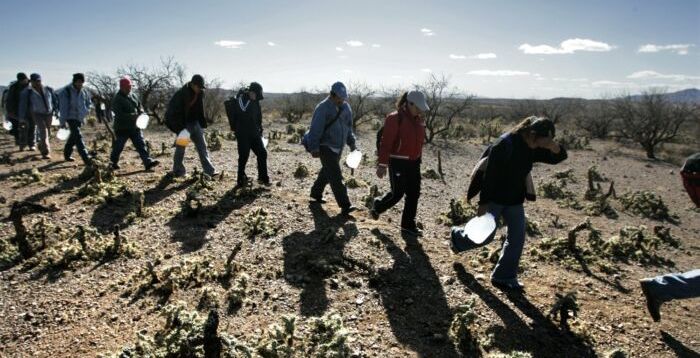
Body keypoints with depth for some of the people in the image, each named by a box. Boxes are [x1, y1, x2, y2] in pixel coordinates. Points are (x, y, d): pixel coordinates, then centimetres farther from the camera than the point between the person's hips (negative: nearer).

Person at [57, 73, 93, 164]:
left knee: (73, 137, 17)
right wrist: (63, 121, -17)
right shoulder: (66, 91, -12)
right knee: (78, 136, -17)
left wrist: (86, 111, 5)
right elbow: (63, 108, -14)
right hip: (70, 118, -7)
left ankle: (67, 154, 35)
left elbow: (89, 103, 23)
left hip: (80, 118, 7)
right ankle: (86, 158, -25)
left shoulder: (84, 92, 5)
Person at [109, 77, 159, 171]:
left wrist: (141, 113, -5)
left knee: (141, 144, -4)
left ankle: (148, 162, -9)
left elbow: (140, 107, 18)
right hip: (122, 128, -5)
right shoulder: (117, 99, -10)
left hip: (135, 127, 5)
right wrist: (133, 116, -27)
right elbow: (119, 114, -19)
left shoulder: (133, 96, 10)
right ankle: (113, 162, 28)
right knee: (118, 146, 8)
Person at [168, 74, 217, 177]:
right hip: (182, 123, -6)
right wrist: (180, 127, -22)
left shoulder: (200, 93, 0)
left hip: (194, 122, 6)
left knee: (202, 145, 1)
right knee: (181, 147, 2)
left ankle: (209, 170, 1)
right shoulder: (181, 94, -18)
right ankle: (178, 170, 16)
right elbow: (173, 109, -18)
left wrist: (203, 124, 9)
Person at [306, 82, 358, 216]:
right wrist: (314, 148, -18)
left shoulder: (346, 107, 7)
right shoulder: (323, 108, -15)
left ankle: (316, 194, 39)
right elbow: (315, 129, -15)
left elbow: (348, 127, 18)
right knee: (336, 176, -11)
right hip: (326, 147, -7)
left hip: (338, 147, 8)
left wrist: (352, 143, 13)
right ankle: (345, 206, -11)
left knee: (327, 172, 20)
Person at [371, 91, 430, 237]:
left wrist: (417, 159, 17)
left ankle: (408, 225, 20)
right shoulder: (395, 119, -15)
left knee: (414, 194, 8)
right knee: (397, 193, -1)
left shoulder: (419, 120, 7)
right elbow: (386, 143, -17)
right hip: (398, 162, -7)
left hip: (413, 163, 8)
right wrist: (382, 164, -18)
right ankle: (377, 207, 28)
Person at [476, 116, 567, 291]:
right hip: (495, 198, -7)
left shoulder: (532, 148, 1)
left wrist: (553, 146, -19)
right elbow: (490, 175, -22)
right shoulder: (505, 144, -22)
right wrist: (483, 202, -21)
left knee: (517, 239, 4)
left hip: (515, 201, 7)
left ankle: (504, 277, 14)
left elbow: (558, 157, 5)